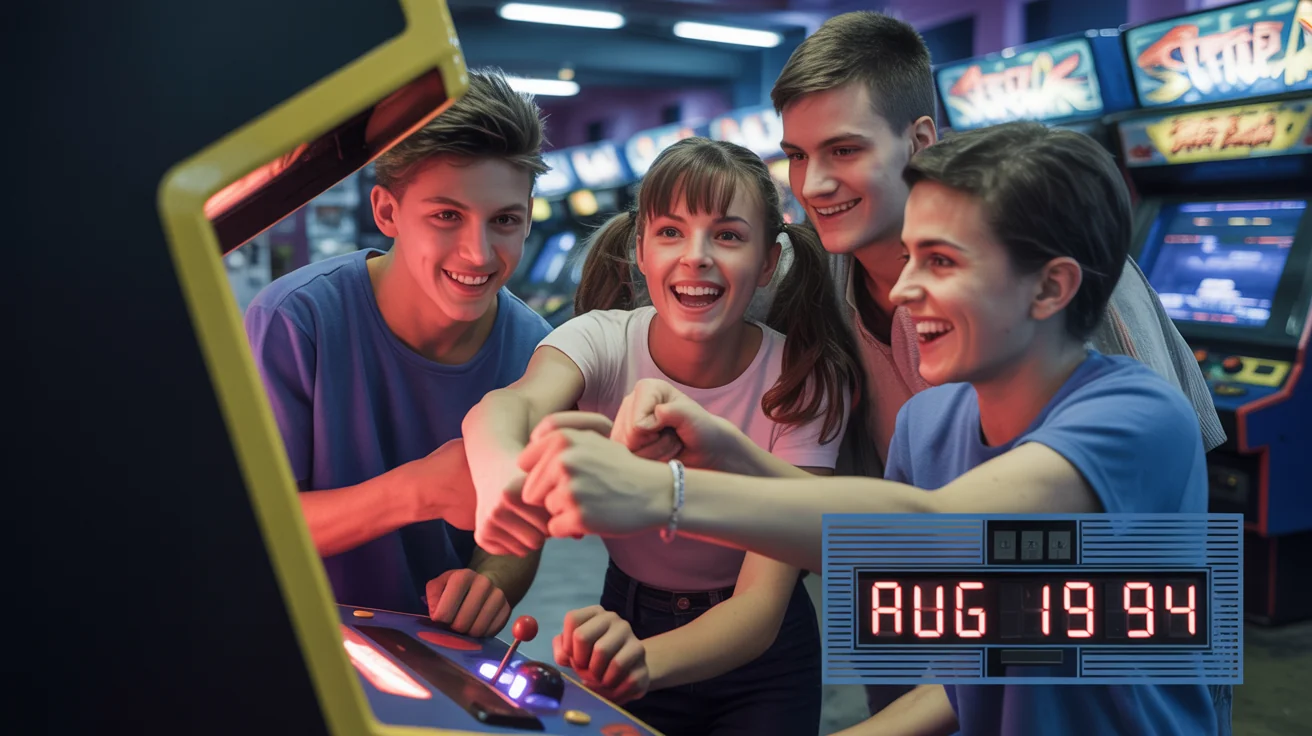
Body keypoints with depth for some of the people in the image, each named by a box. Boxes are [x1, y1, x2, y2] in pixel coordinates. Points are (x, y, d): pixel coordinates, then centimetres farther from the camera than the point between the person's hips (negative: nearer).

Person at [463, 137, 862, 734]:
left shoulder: (806, 378, -21)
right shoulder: (602, 339, -17)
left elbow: (762, 602, -27)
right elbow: (513, 403, -40)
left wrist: (647, 659, -48)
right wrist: (502, 474, -64)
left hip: (756, 663, -1)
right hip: (625, 622, 2)